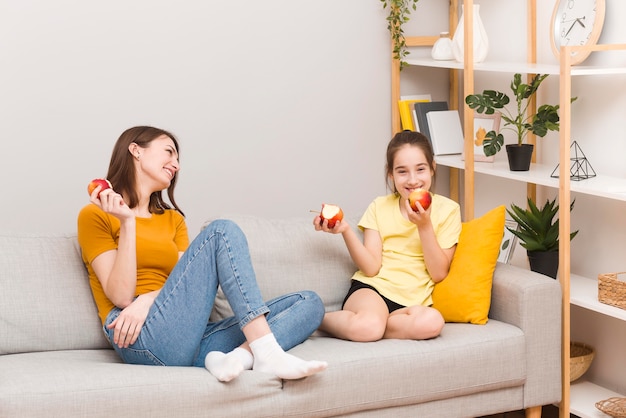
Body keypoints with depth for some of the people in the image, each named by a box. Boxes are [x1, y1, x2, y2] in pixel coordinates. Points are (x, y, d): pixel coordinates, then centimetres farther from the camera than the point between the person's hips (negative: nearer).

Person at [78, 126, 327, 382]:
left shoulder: (173, 219, 26)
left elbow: (185, 284, 8)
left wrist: (146, 300, -12)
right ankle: (268, 353, -31)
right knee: (222, 232, -18)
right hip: (145, 339, -6)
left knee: (310, 303, -4)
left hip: (191, 343, 6)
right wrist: (127, 223, -13)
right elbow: (121, 297, -6)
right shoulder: (96, 215, 8)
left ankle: (238, 356, -34)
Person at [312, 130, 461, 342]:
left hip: (412, 301, 1)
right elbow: (371, 268, -1)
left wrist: (425, 226, -12)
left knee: (432, 321, -37)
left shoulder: (447, 209, 4)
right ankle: (316, 318, -8)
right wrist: (345, 230, -13)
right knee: (368, 325, -38)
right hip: (372, 288, -1)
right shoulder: (379, 207, 9)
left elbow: (438, 274, -2)